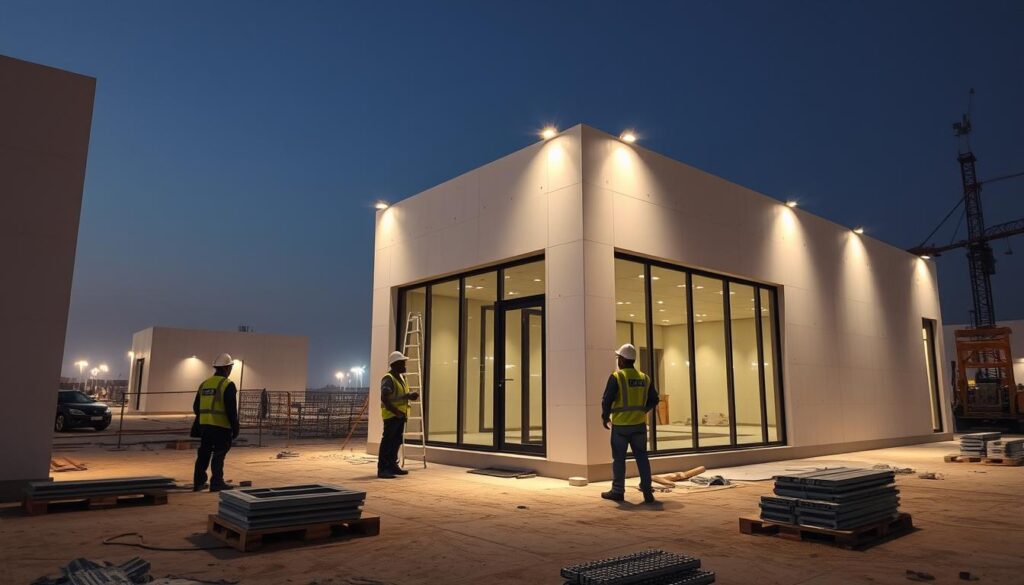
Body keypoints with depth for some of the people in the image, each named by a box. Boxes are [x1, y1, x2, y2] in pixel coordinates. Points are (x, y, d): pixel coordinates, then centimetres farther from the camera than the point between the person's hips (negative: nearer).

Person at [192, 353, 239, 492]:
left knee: (203, 454, 15)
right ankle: (216, 483, 2)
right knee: (219, 454, 0)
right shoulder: (227, 385, -11)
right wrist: (235, 428, -8)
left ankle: (198, 482, 22)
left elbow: (196, 407, 15)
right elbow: (231, 410, -15)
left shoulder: (204, 384, 11)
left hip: (205, 426, 7)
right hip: (221, 426, -7)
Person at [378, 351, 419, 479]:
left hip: (400, 415, 9)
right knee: (387, 442, -7)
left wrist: (411, 396, -1)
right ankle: (382, 469, -5)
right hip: (391, 416, -9)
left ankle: (392, 466, 25)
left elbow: (403, 395, 23)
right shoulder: (388, 379, -14)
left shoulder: (401, 378, 16)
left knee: (397, 441, 15)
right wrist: (395, 411, -25)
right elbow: (384, 398, -24)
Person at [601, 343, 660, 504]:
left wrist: (605, 417, 1)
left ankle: (618, 491, 15)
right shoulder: (644, 378, 5)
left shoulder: (616, 377, -10)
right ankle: (647, 491, 5)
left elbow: (607, 400, -13)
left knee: (619, 459, 7)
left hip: (620, 425, -4)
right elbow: (653, 400, 10)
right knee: (642, 457, 9)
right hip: (639, 425, 4)